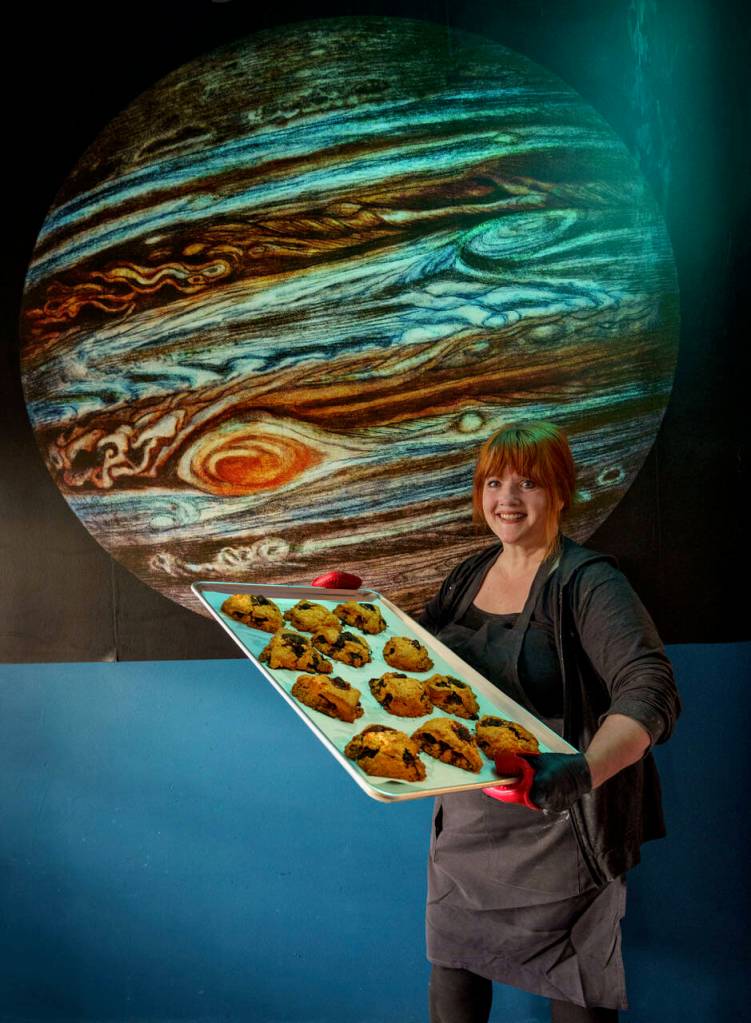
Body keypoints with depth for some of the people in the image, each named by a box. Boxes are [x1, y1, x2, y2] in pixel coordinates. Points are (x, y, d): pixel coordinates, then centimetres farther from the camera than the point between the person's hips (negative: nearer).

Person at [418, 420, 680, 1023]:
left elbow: (651, 695, -28)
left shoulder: (587, 583, -16)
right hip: (465, 820, 6)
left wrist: (582, 770, -46)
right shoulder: (470, 576, 5)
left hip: (558, 831, -6)